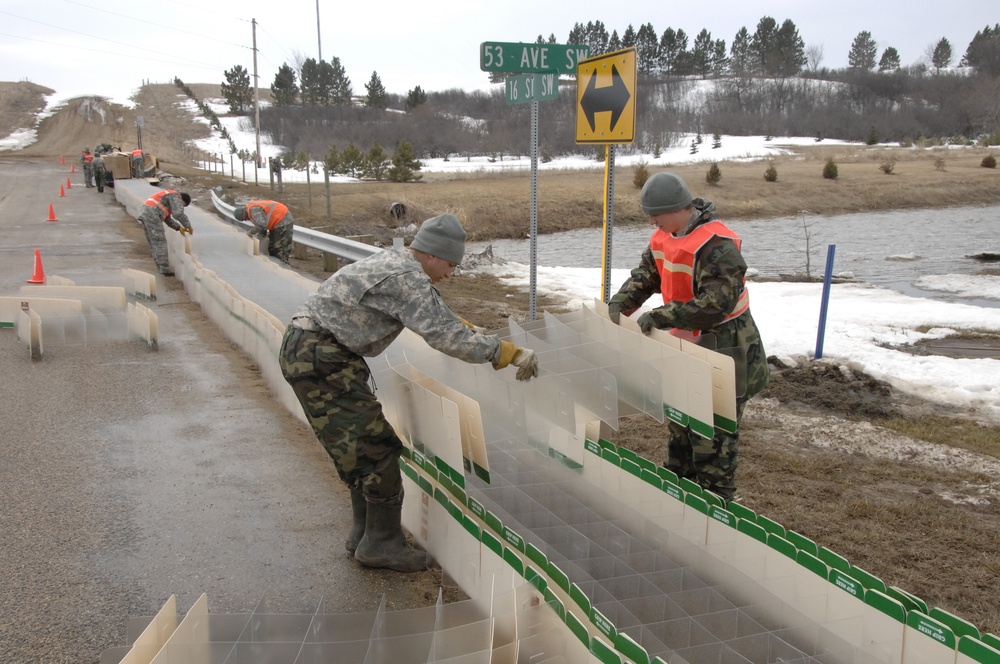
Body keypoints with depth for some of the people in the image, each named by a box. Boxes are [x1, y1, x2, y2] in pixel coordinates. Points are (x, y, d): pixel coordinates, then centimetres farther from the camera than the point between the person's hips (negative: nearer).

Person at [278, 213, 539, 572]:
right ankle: (382, 543, 5)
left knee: (360, 447, 16)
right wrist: (510, 353, -18)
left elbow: (434, 312, 30)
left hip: (304, 351, 10)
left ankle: (364, 532, 26)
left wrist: (469, 329, 28)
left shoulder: (394, 260, 13)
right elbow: (445, 336, -24)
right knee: (377, 447, -5)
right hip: (320, 358, -10)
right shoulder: (407, 279, -18)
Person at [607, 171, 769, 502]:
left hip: (723, 346, -9)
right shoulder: (664, 236, 2)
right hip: (687, 342, 10)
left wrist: (661, 317, -32)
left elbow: (718, 302, -33)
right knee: (681, 420, 22)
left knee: (713, 431, -1)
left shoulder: (716, 244, -27)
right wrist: (621, 301, -5)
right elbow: (646, 274, 13)